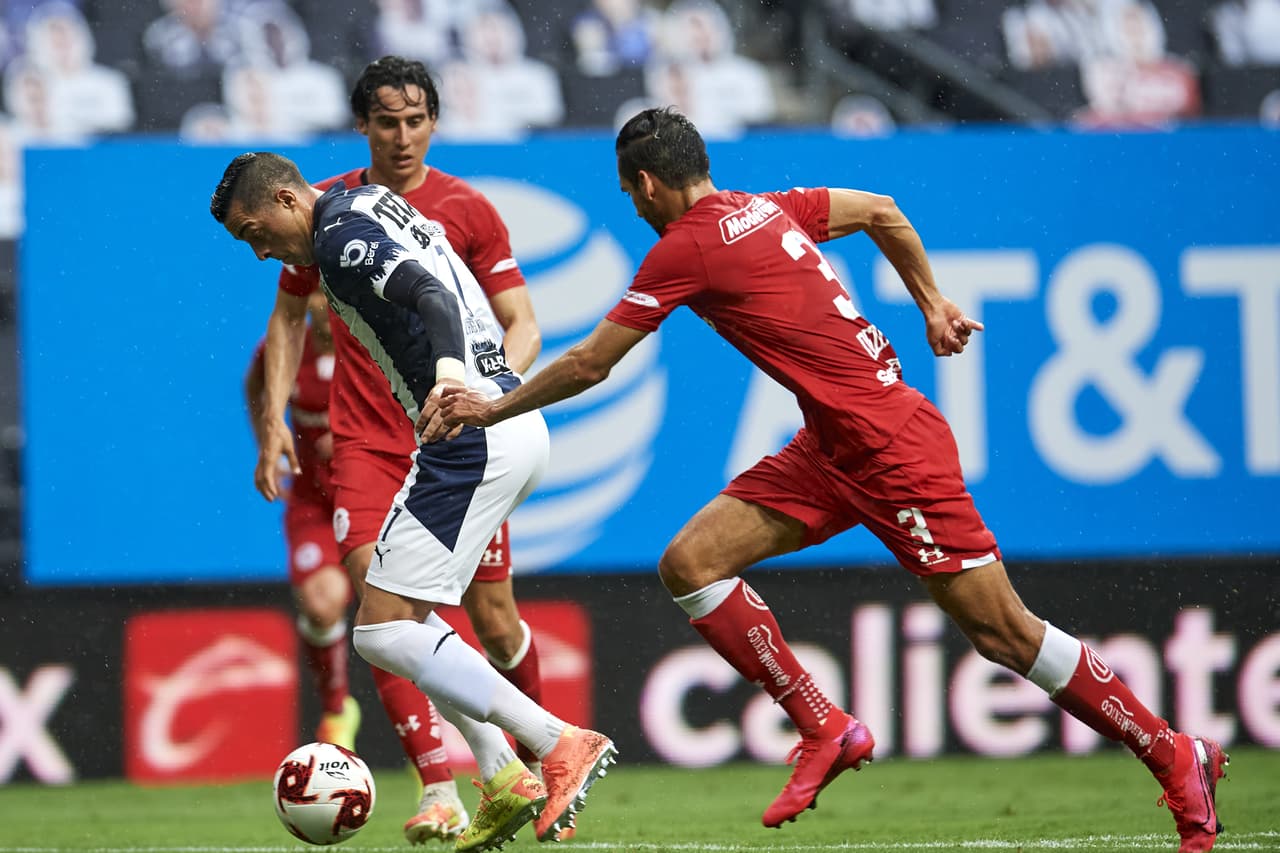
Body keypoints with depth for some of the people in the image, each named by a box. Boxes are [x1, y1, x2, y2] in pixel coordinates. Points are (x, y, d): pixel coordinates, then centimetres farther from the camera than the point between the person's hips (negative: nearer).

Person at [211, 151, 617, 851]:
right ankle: (503, 782, 10)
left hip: (474, 440, -11)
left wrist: (449, 367, -45)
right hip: (515, 424, 11)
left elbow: (429, 295, -28)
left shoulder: (338, 237, -11)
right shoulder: (374, 201, 19)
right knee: (401, 615, 19)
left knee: (383, 632, -10)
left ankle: (560, 745, -16)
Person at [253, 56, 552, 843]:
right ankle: (442, 794, -20)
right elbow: (289, 315, 15)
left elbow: (523, 325, -1)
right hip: (366, 444, 1)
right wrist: (275, 417, 3)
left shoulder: (467, 211, -2)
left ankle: (539, 761, 32)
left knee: (494, 620, 4)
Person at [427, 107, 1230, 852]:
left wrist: (493, 408, 5)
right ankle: (826, 730, 4)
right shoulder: (766, 209, 10)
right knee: (691, 562, 0)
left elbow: (588, 366, -7)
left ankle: (1177, 758, 5)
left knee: (1003, 631, -5)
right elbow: (882, 211, 23)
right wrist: (933, 305, 28)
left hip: (890, 447, -9)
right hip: (835, 447, 9)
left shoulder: (685, 249, -13)